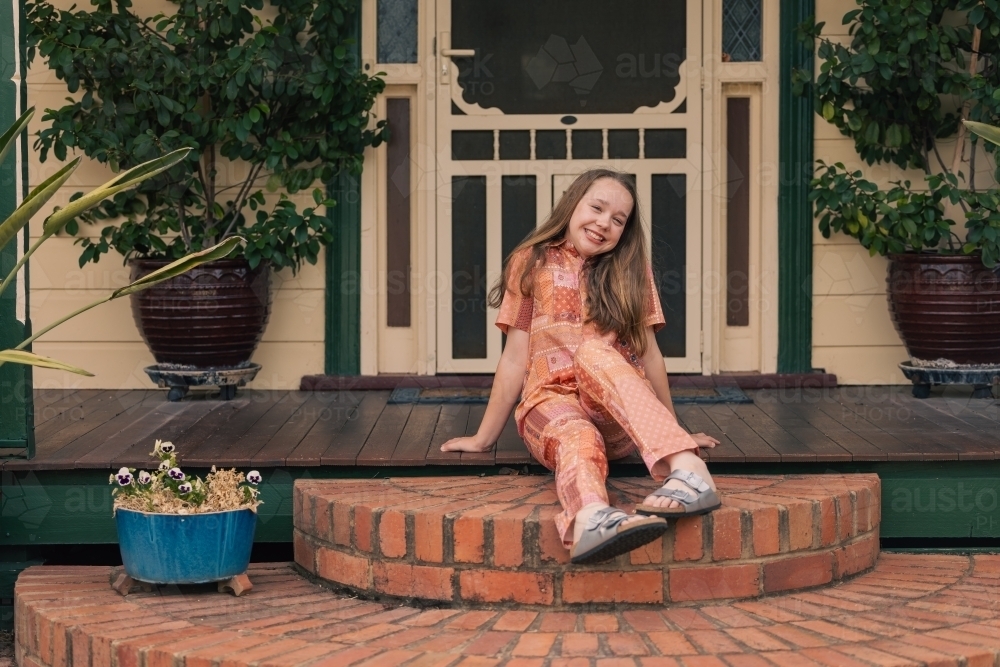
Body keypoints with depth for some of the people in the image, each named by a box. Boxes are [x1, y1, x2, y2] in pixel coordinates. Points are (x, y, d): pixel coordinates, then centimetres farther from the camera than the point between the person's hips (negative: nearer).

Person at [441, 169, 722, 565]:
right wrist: (484, 439, 11)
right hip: (551, 402, 0)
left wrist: (673, 432, 16)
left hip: (622, 417, 1)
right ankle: (591, 519, -74)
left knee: (594, 350, -34)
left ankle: (687, 470, -55)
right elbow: (515, 358, 12)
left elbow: (648, 353, 16)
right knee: (577, 438, -37)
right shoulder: (532, 264, 11)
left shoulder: (630, 269, 15)